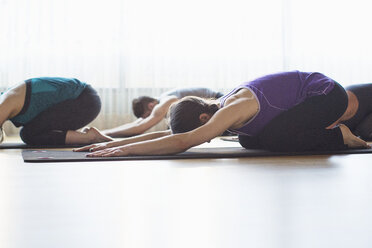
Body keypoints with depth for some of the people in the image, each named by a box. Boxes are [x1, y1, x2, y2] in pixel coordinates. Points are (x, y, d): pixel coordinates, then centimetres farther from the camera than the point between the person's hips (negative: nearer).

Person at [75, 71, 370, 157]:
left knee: (273, 138, -24)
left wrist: (126, 149, -37)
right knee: (249, 140, 5)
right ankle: (321, 129, 16)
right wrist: (114, 142, -6)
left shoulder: (233, 110, -30)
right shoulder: (222, 109, -3)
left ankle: (338, 136, -3)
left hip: (328, 93, -9)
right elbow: (167, 133, -1)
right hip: (311, 89, 9)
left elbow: (182, 142, -40)